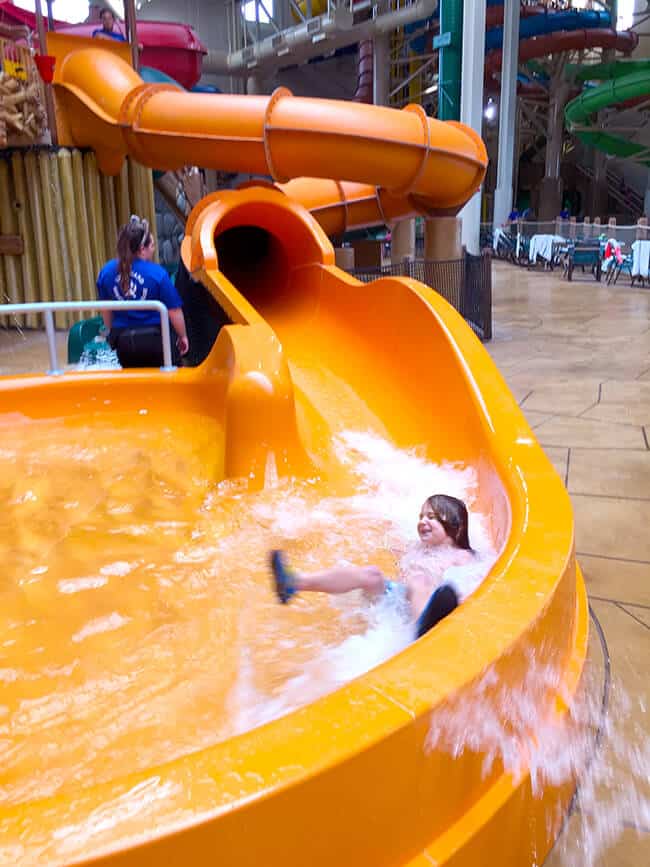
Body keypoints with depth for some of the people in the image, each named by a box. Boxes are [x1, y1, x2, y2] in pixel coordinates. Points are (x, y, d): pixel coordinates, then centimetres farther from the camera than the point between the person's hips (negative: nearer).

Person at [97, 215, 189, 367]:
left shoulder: (106, 272, -1)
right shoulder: (157, 273, -14)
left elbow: (105, 309, 10)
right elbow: (174, 311, -10)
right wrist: (183, 336, 5)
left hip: (123, 340, 4)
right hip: (153, 338, -4)